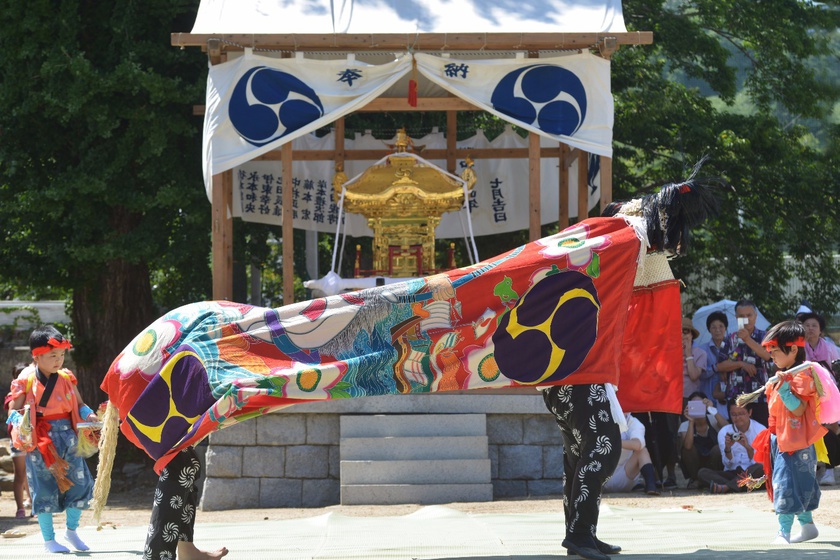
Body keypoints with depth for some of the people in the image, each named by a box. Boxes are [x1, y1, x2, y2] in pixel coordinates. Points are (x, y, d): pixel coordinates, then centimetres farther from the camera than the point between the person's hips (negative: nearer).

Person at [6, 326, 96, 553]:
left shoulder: (66, 378, 7)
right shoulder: (26, 381, -6)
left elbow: (79, 404, 17)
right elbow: (14, 411, -3)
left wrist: (88, 415, -3)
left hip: (67, 436, 4)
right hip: (41, 441, -4)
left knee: (80, 483, 3)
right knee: (45, 488, 0)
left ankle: (72, 530, 24)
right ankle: (48, 539, 12)